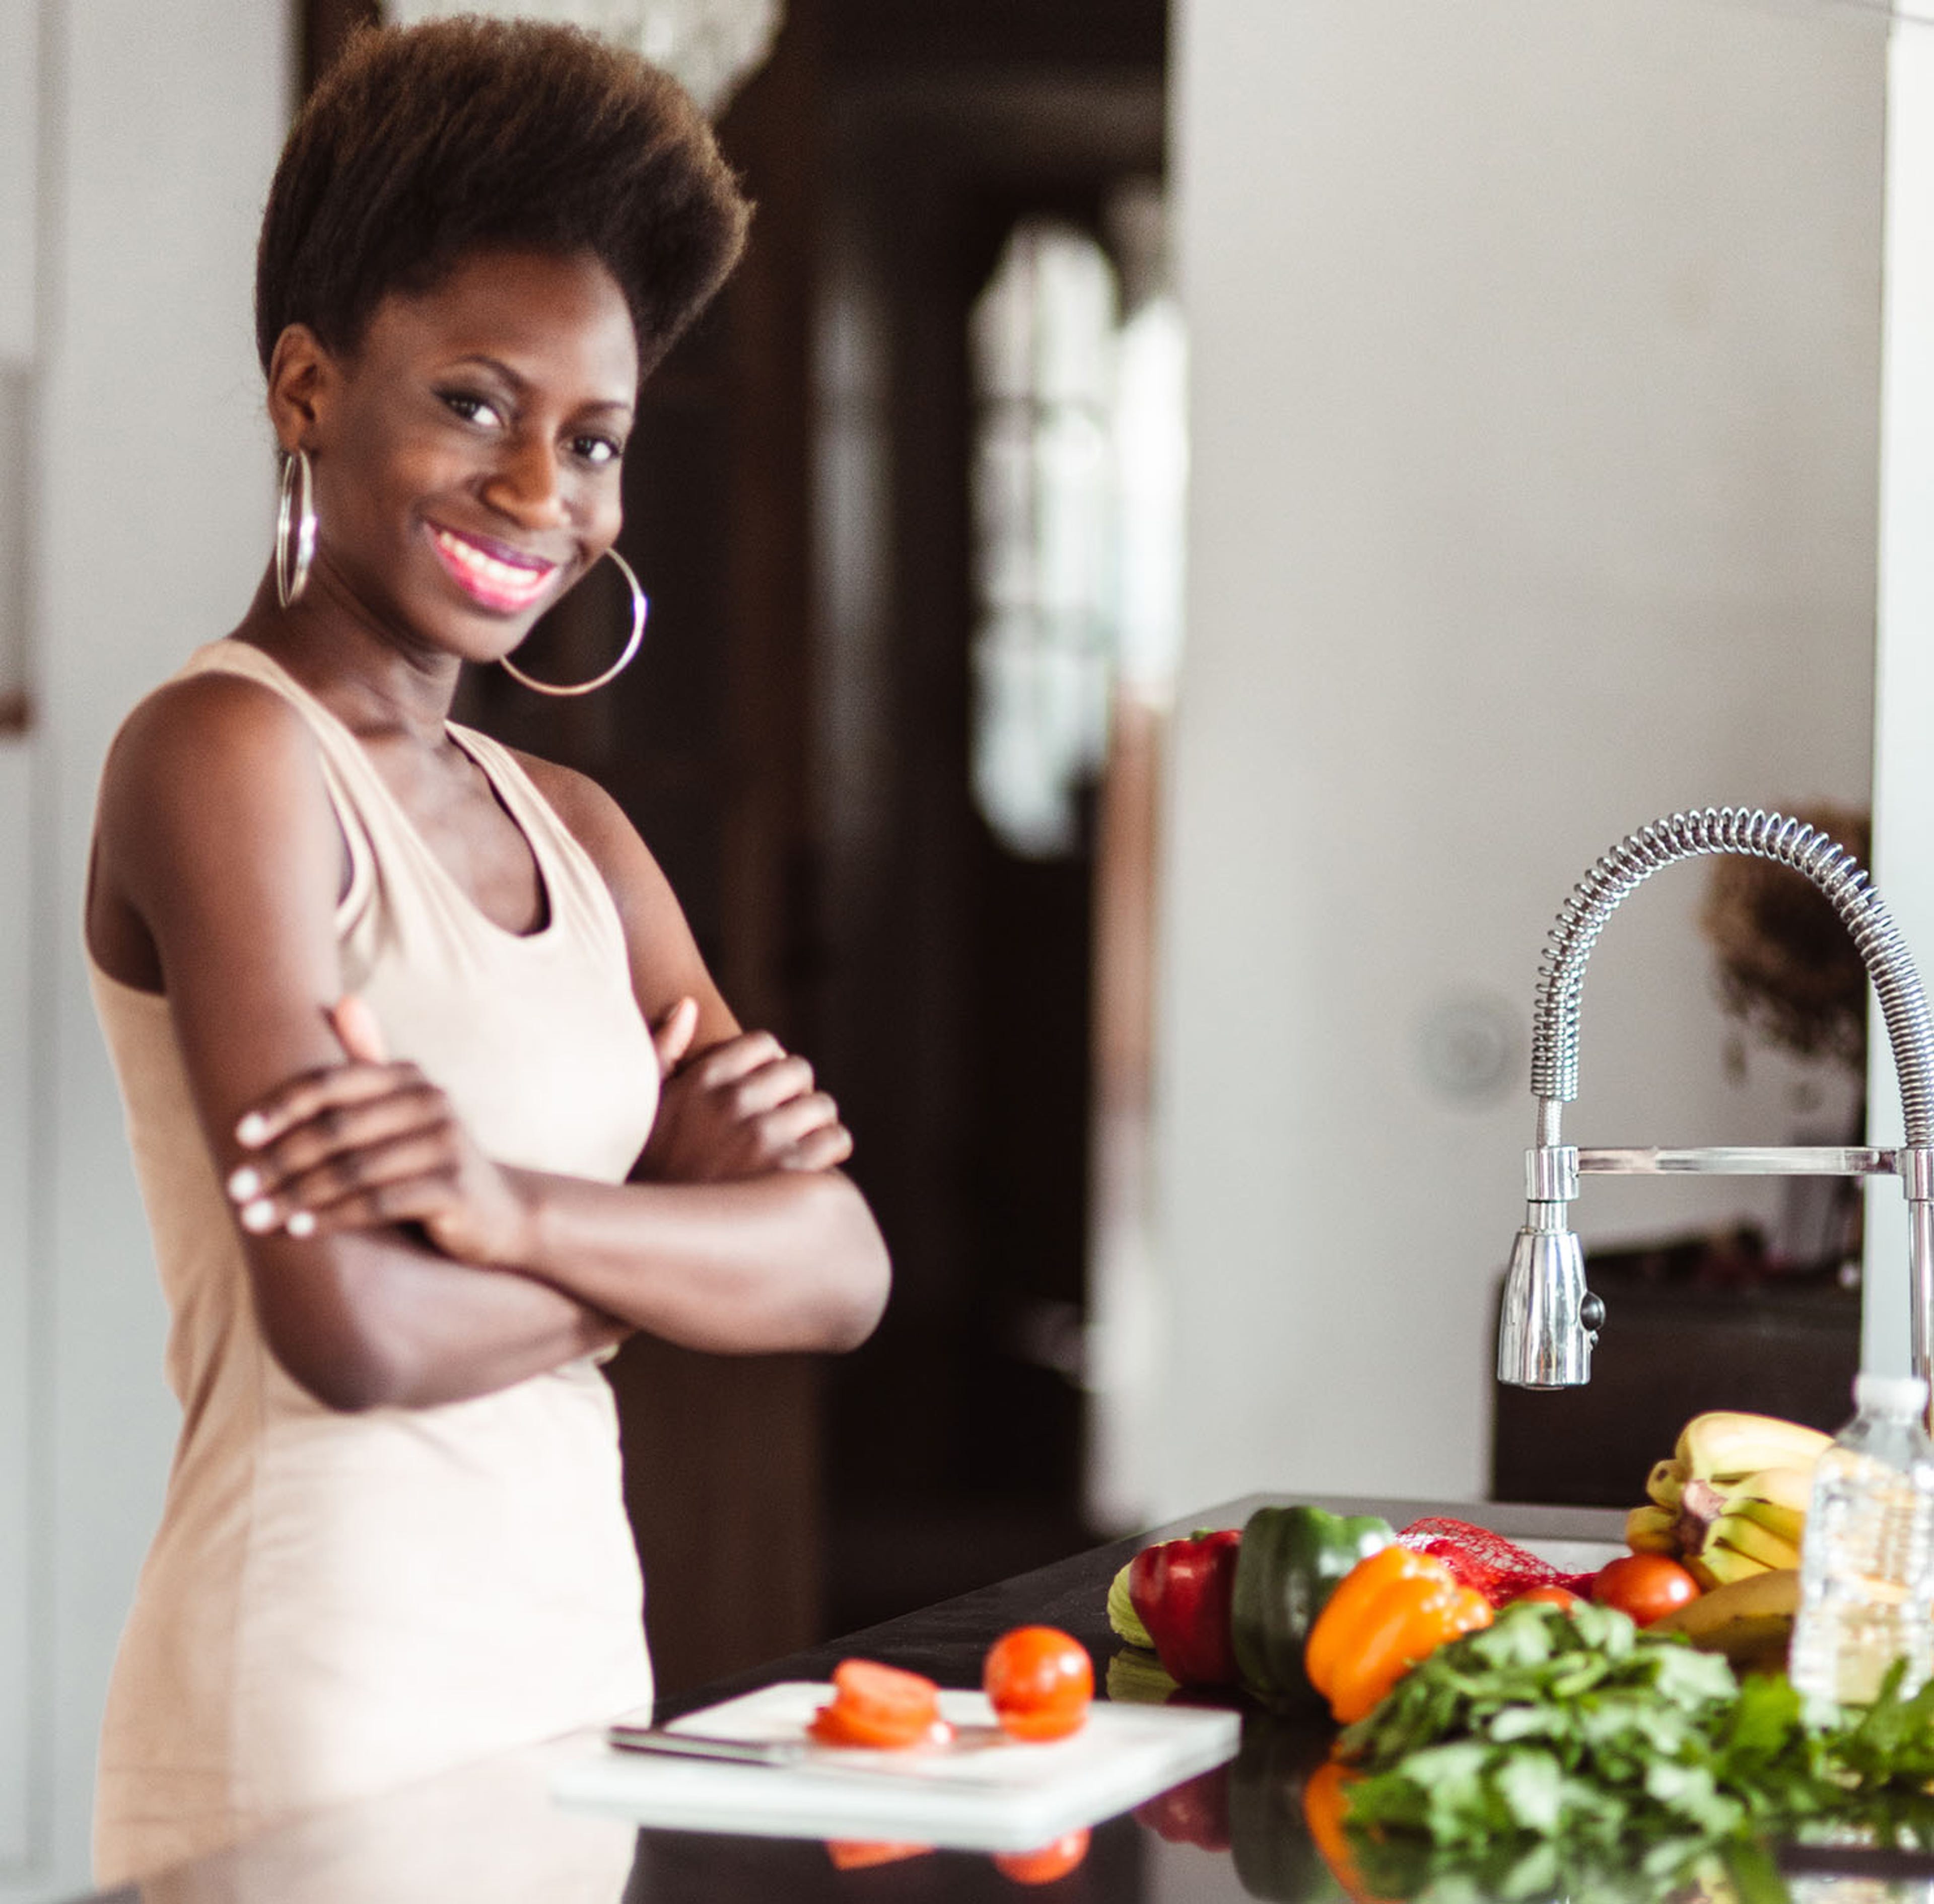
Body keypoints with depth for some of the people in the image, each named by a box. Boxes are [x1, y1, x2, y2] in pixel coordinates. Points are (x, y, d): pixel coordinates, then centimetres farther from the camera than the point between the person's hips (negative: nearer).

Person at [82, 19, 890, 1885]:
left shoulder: (571, 831, 12)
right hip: (318, 1730, -7)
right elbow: (352, 1326, -20)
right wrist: (676, 1245, -4)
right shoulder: (222, 752, -11)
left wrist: (521, 1207, -17)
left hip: (582, 1668, 7)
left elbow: (838, 1273, 1)